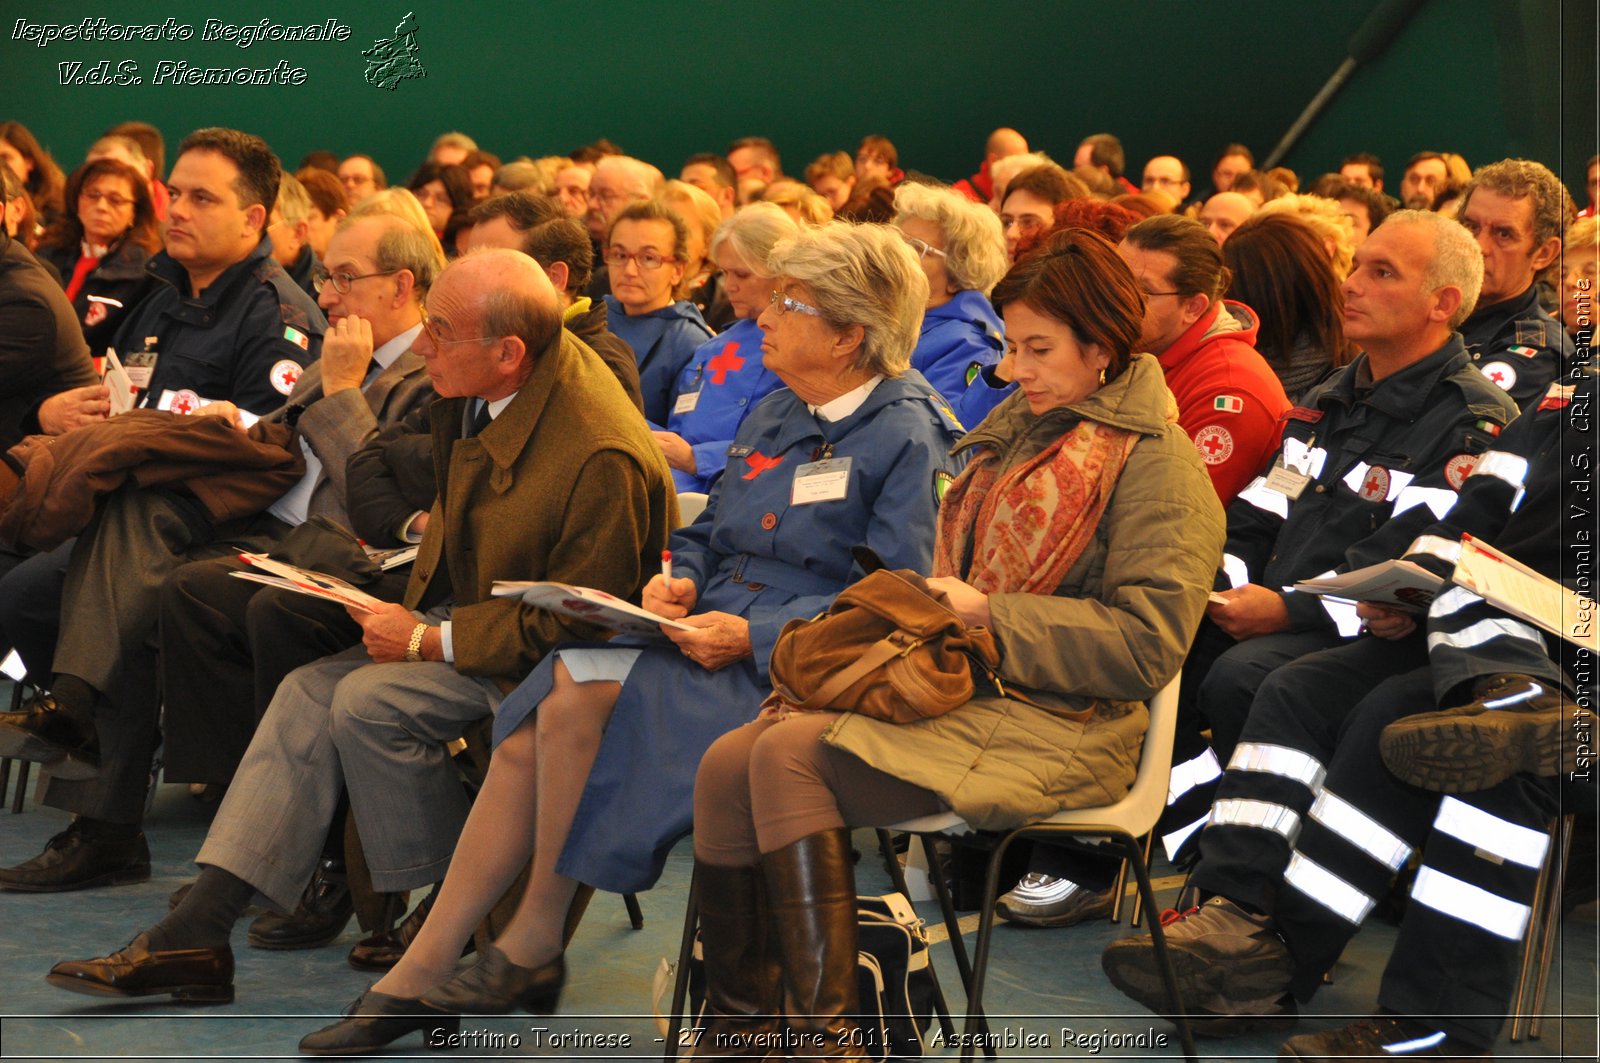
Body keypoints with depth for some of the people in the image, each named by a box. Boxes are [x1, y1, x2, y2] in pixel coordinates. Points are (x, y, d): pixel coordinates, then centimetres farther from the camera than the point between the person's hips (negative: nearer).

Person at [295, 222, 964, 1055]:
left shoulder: (906, 438, -8)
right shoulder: (777, 415, 19)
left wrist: (752, 635, -21)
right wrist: (677, 580, 1)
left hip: (785, 669, -8)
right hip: (708, 635, 8)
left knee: (581, 690, -27)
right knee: (528, 739, -14)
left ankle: (535, 946, -11)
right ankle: (422, 972, -12)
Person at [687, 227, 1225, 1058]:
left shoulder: (1154, 461, -5)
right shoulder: (1018, 431, 20)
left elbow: (1147, 643, -14)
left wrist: (989, 616, -15)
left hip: (1055, 725, -8)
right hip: (963, 689, 8)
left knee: (790, 754, -26)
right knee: (727, 764, -14)